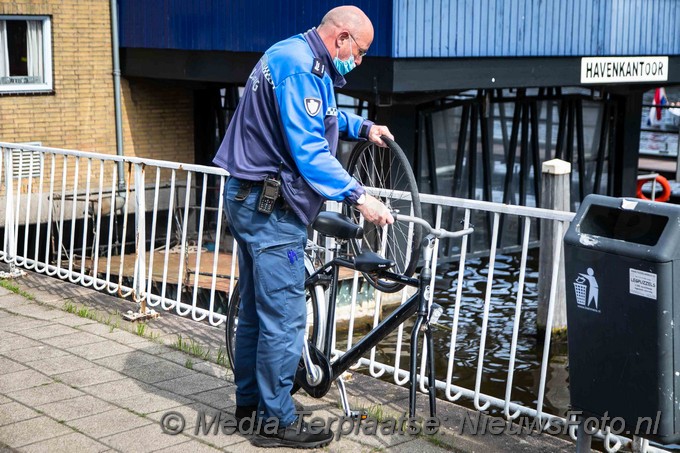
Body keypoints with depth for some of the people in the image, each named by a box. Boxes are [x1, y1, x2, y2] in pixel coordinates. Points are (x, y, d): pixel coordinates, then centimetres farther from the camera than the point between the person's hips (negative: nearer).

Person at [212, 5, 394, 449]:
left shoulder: (298, 59, 15)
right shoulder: (297, 66, -19)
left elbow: (314, 118, 33)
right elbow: (308, 149, -26)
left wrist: (362, 126, 20)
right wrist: (358, 196, -26)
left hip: (252, 202, 11)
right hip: (272, 209, -11)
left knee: (256, 308, 18)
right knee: (285, 316, -4)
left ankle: (250, 400, 30)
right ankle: (278, 421, 5)